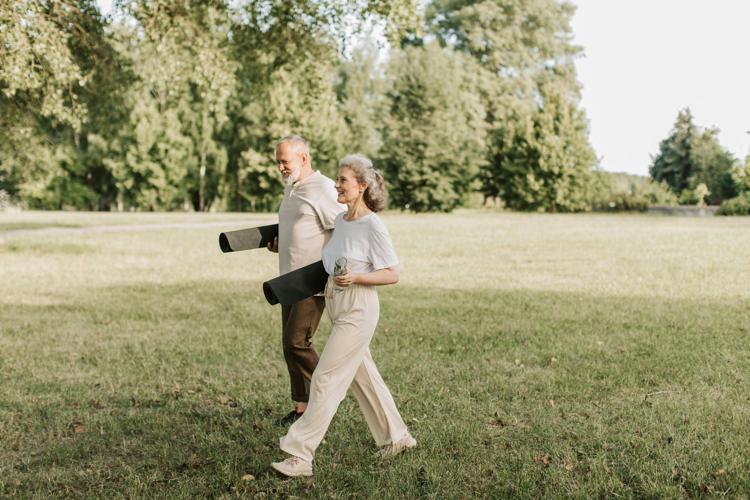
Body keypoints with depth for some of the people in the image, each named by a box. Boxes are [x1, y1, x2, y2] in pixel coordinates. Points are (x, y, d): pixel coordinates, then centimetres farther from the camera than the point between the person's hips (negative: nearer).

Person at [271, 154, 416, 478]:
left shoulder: (373, 226, -16)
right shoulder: (340, 219, 7)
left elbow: (392, 274, -14)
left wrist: (356, 277, -26)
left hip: (358, 310, -9)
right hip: (338, 306, 9)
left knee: (325, 378, -9)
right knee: (362, 375, 17)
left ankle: (300, 456, -4)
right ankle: (396, 436, 34)